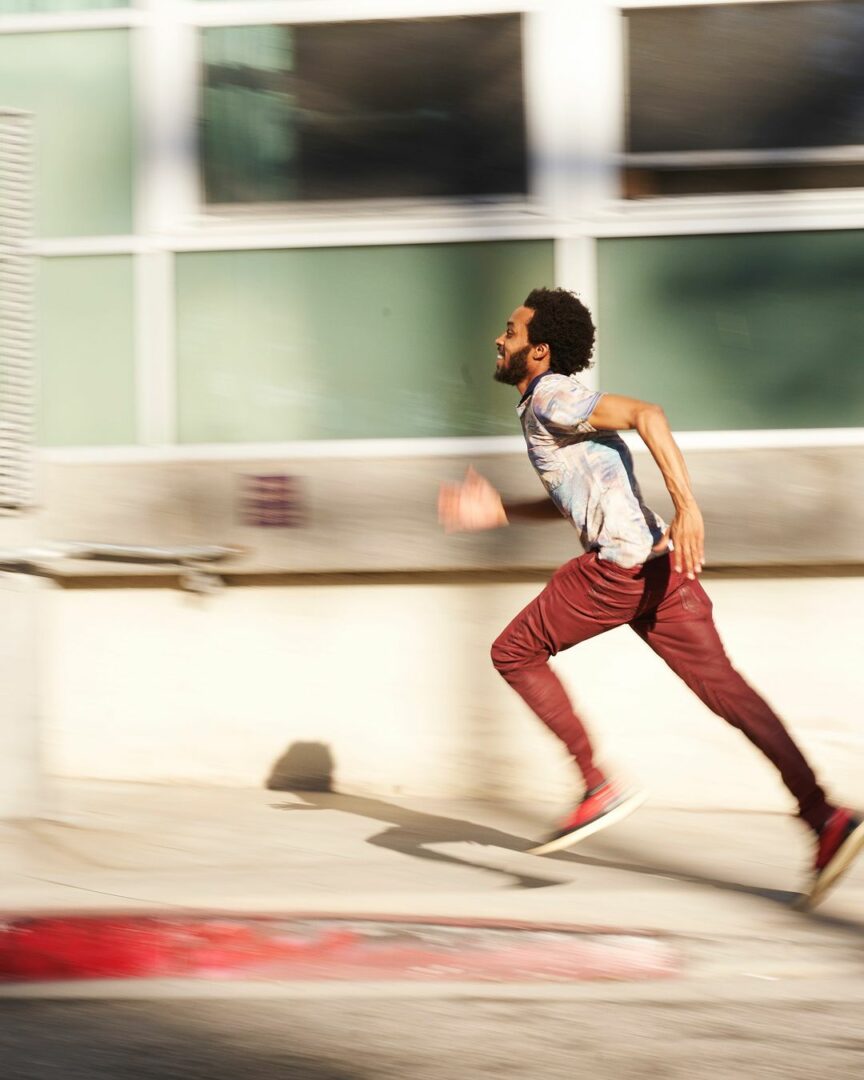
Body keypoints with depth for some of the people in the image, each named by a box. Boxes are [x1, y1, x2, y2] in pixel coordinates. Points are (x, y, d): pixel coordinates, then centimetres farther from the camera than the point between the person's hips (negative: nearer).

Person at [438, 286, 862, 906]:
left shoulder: (551, 397, -5)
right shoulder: (547, 406, 25)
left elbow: (646, 414, -19)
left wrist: (687, 507, -28)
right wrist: (498, 511, 32)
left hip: (619, 564, -9)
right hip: (657, 562, 9)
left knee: (515, 652, 6)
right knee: (722, 687, 2)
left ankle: (599, 785, 0)